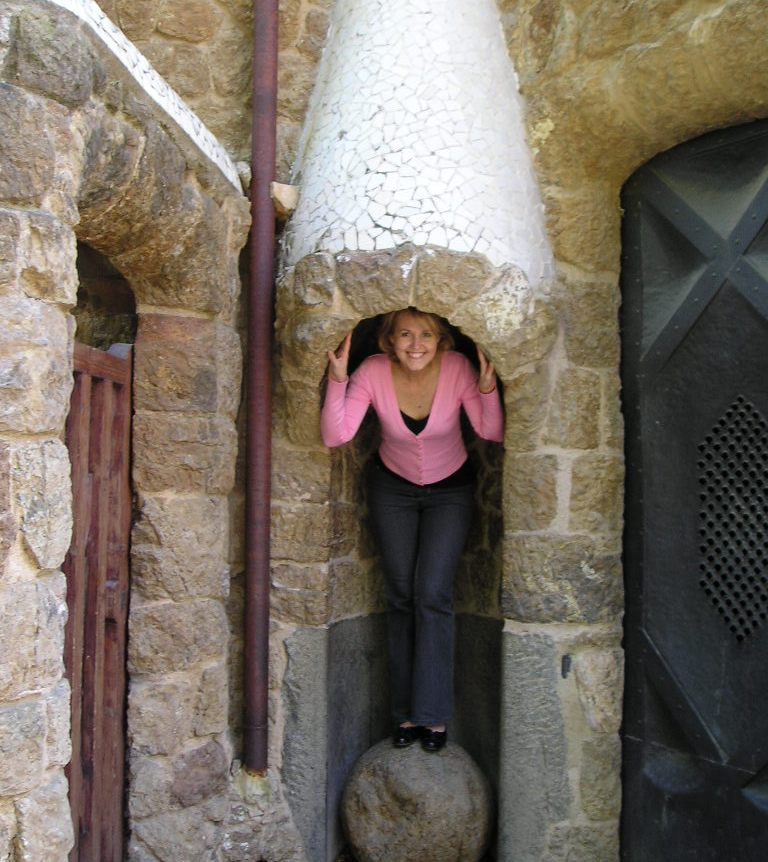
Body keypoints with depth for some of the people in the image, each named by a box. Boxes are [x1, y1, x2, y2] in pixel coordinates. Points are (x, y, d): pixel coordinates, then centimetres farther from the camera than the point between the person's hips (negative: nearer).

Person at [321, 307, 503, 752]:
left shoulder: (457, 368, -21)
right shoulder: (373, 372, -20)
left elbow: (492, 433, -19)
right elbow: (335, 436, -28)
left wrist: (488, 388, -34)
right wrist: (338, 378, -37)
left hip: (450, 490, -1)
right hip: (393, 489, 1)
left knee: (432, 593, -11)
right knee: (402, 595, 3)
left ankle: (434, 713, 3)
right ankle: (407, 711, 16)